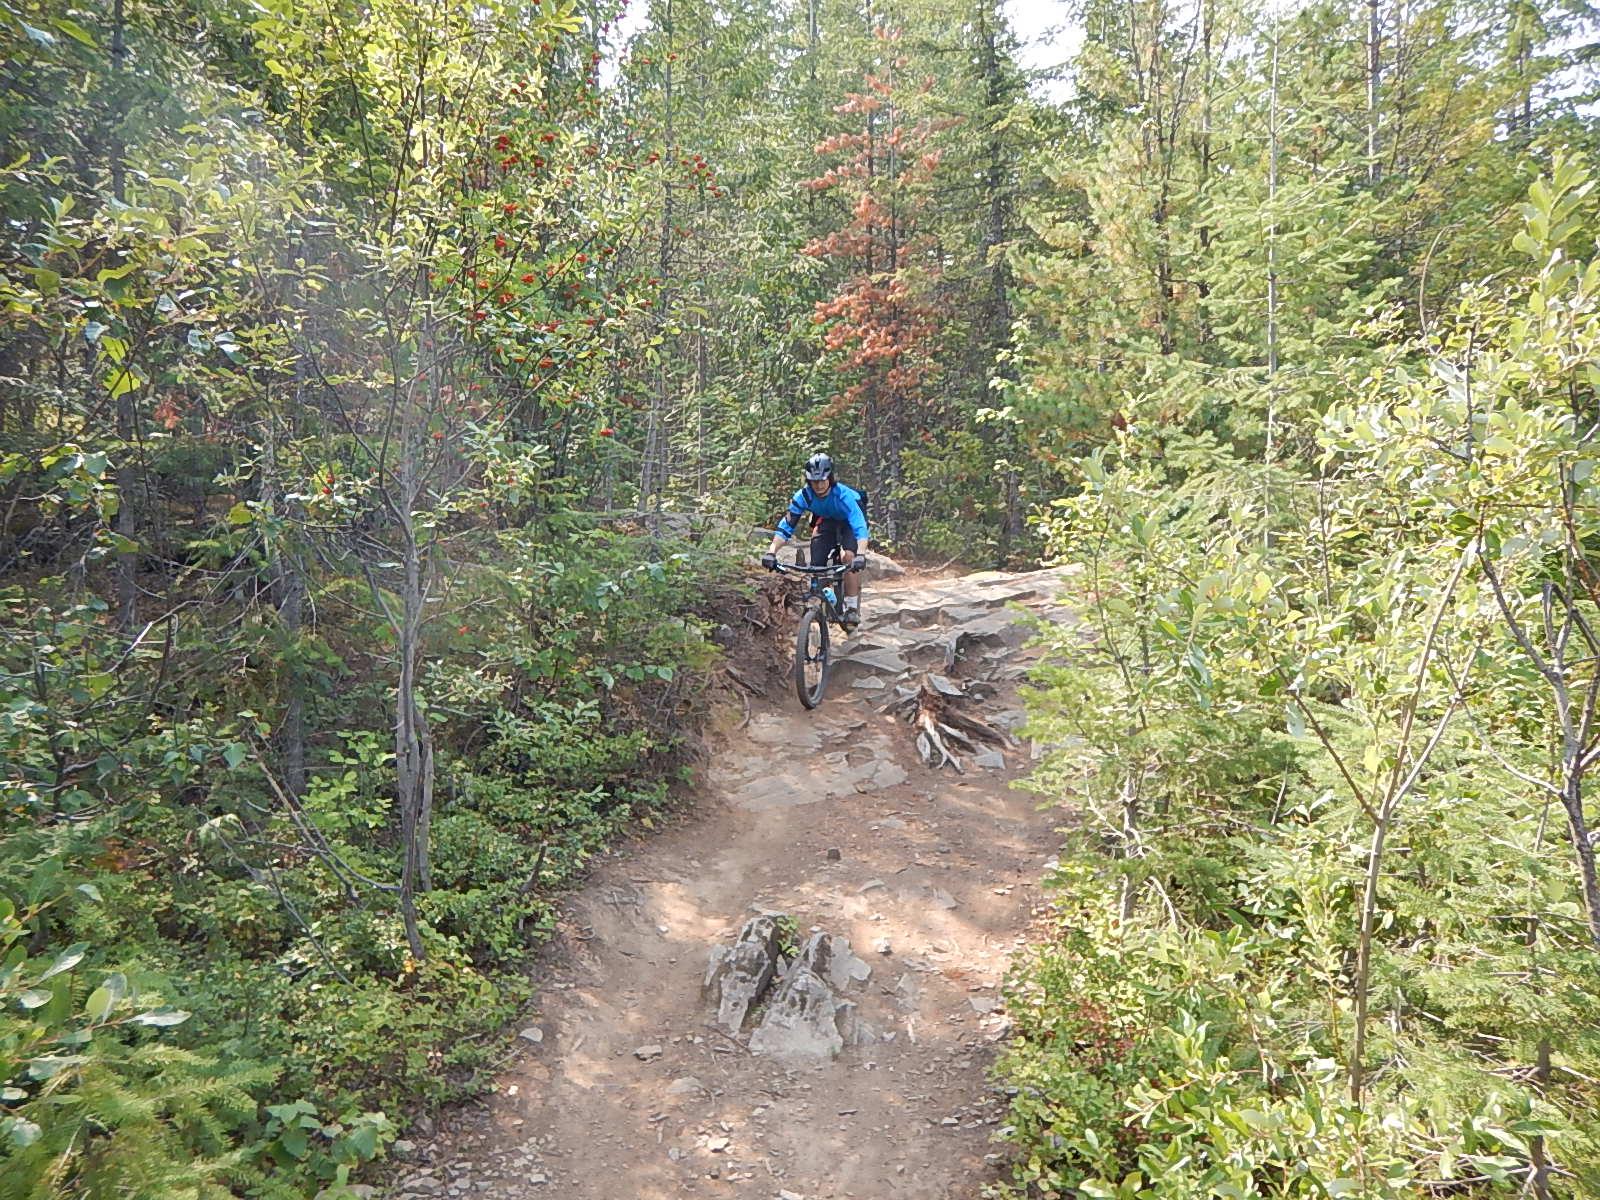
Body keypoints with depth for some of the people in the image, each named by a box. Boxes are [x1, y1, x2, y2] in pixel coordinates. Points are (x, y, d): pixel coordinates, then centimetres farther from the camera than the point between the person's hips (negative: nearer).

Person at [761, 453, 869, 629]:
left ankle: (852, 608, -17)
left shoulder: (843, 495, -38)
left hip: (849, 521, -4)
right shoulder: (804, 495, -28)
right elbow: (786, 525, -29)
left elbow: (860, 526, -47)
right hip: (826, 521, 4)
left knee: (849, 557, -28)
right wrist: (771, 552, -43)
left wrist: (861, 555, -63)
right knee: (816, 566, -12)